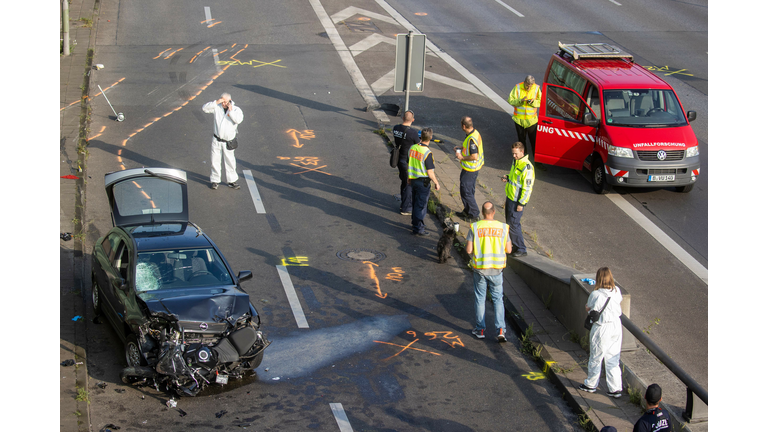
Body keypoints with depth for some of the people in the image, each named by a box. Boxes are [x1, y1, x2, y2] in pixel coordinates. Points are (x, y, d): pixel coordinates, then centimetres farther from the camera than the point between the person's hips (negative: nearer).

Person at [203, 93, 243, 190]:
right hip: (216, 140, 1)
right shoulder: (217, 107, -1)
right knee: (215, 161, 5)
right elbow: (205, 108, -12)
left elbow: (238, 120, -22)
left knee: (230, 161, 6)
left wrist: (231, 111, -23)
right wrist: (216, 102, -18)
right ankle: (215, 181, 17)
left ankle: (231, 181, 19)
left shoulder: (236, 110, -5)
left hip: (228, 142, -1)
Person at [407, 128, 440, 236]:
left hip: (413, 179, 7)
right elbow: (430, 172, -19)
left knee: (415, 203, 21)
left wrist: (409, 178, 24)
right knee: (421, 205, 3)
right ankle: (418, 228, 8)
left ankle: (415, 222, 34)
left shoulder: (412, 148, -1)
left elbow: (409, 164, 11)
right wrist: (436, 183, -6)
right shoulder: (427, 153, -22)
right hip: (423, 181, -7)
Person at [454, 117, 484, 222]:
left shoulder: (472, 139, -30)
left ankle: (475, 215, 9)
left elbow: (474, 157, -32)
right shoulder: (475, 132, 2)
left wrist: (462, 158, -19)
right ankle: (467, 211, 35)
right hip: (475, 167, 10)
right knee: (469, 190, 22)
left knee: (466, 191, 1)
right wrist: (461, 148, 12)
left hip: (470, 169, -10)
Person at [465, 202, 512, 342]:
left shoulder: (475, 227, -9)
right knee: (498, 299, 11)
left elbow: (469, 250, -9)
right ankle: (500, 330, 0)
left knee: (480, 299, 13)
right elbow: (508, 250, -1)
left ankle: (480, 329, 20)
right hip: (496, 269, 1)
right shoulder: (503, 227, -6)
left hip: (480, 268, 0)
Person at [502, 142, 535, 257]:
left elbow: (528, 187, -22)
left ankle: (521, 249, 5)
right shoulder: (516, 162, 7)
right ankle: (515, 244, 30)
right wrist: (507, 178, 3)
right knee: (509, 221, 17)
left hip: (517, 200, -9)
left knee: (513, 224, -5)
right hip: (510, 197, 9)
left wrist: (521, 203, -20)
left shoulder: (527, 167, -23)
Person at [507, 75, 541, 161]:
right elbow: (511, 100, -9)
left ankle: (535, 156, 9)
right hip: (519, 118, 1)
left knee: (533, 140, -1)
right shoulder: (518, 88, -9)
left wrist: (533, 102, -22)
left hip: (531, 120, -1)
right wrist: (521, 100, -26)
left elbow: (540, 102, -1)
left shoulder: (537, 88, -6)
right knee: (521, 138, 16)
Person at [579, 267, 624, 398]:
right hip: (616, 326, 5)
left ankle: (591, 384, 30)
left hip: (601, 329, -5)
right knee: (613, 360, 15)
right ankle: (615, 389, 18)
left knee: (596, 358, 14)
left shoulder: (596, 295, -20)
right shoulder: (617, 291, -6)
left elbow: (589, 310, -8)